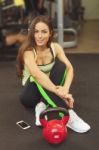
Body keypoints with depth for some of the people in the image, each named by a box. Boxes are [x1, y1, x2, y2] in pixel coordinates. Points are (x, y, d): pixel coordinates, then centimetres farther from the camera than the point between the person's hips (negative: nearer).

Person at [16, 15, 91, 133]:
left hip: (50, 87, 3)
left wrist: (65, 88, -40)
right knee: (38, 81, -38)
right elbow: (37, 75, -41)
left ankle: (43, 105, -29)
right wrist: (59, 92, -50)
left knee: (60, 65, -24)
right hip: (33, 88, -3)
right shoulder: (28, 51, -24)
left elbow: (69, 68, -20)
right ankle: (68, 114, -42)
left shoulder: (55, 47, -10)